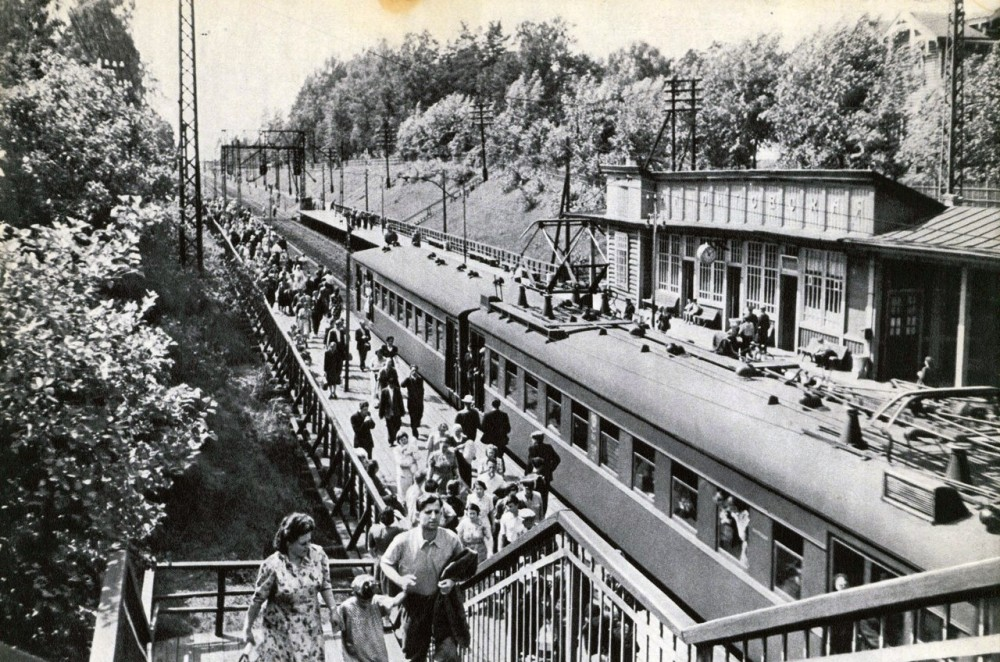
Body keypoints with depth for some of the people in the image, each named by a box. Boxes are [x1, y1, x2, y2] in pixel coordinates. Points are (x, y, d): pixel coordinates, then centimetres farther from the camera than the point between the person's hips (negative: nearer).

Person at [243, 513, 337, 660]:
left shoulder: (318, 555, -11)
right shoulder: (272, 566, -22)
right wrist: (248, 629, 0)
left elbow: (325, 586, 5)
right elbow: (257, 600, -9)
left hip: (310, 630, 3)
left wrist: (333, 609, -5)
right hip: (280, 632, -3)